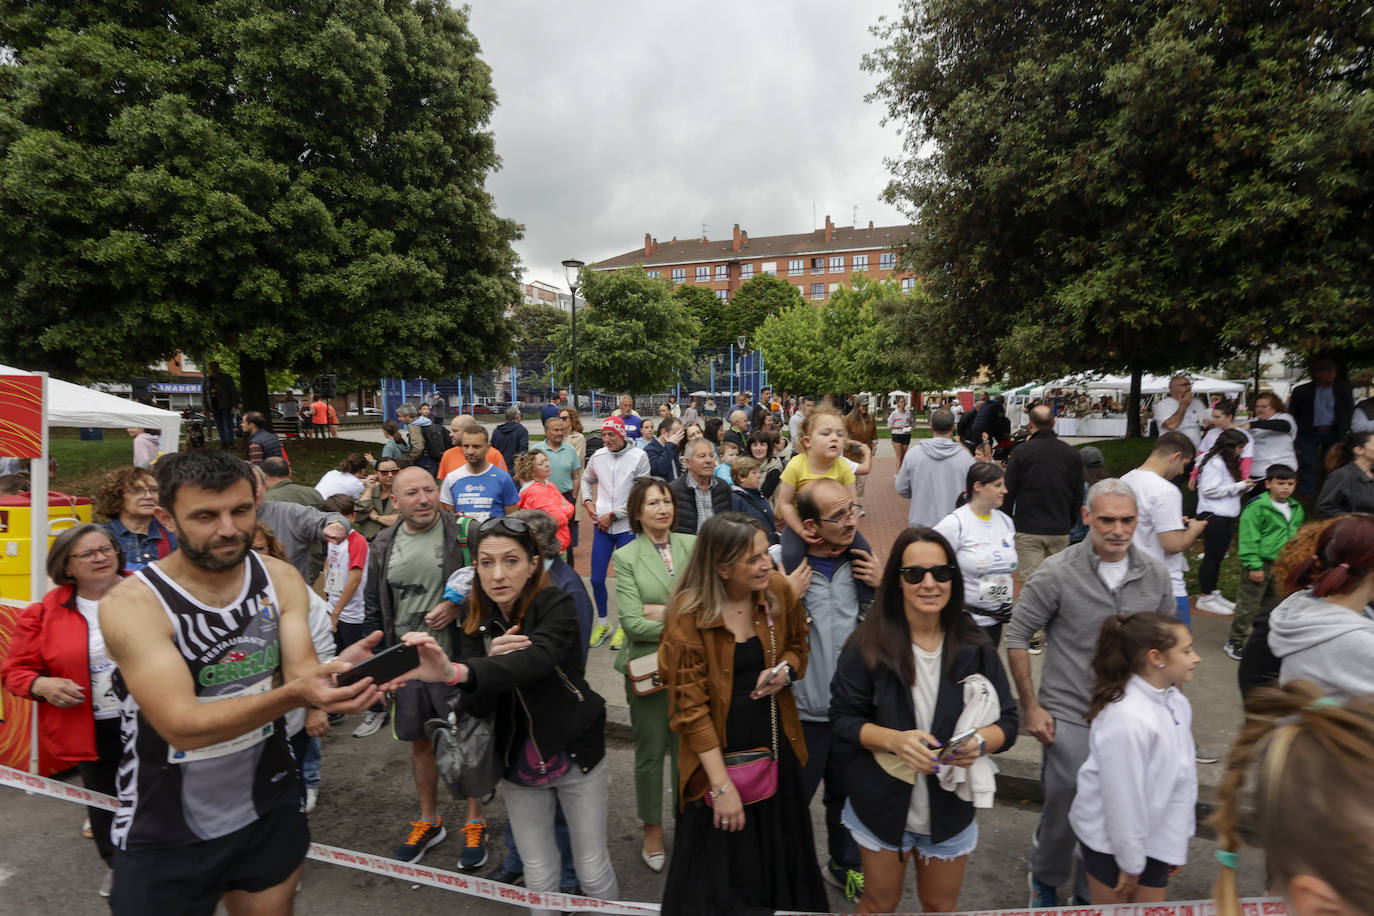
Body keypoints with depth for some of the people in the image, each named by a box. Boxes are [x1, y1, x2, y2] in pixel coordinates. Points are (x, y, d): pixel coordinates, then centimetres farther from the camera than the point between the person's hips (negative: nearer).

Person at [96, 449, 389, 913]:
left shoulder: (281, 579, -7)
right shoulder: (132, 604, -21)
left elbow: (300, 671, -15)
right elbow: (182, 727, -29)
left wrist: (337, 673, -38)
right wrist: (294, 694, -44)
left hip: (271, 810, 4)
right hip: (166, 833, -4)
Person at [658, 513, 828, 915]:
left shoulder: (779, 590, -8)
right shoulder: (688, 616, -21)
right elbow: (691, 708, -17)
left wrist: (786, 668, -12)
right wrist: (722, 786, -16)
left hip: (775, 743, 4)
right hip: (718, 750, -4)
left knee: (781, 855, 21)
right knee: (720, 867, 11)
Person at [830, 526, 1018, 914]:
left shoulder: (975, 648, -9)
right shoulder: (871, 644, -15)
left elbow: (1007, 721, -2)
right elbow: (844, 718, -11)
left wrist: (980, 742, -23)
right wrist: (893, 740, -28)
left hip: (951, 806, 2)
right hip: (883, 804, -1)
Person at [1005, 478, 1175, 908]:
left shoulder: (1156, 574, -2)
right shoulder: (1057, 573, -15)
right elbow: (1017, 636, -8)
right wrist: (1031, 706, -8)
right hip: (1068, 717, -3)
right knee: (1063, 812, 7)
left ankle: (1092, 894, 39)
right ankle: (1045, 881, 37)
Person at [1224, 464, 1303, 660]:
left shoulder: (1296, 508, 8)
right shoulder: (1256, 507, -15)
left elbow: (1297, 536, 20)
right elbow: (1249, 539, -16)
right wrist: (1254, 565, -18)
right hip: (1260, 565, -7)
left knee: (1274, 604, 16)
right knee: (1248, 605, -2)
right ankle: (1235, 641, 9)